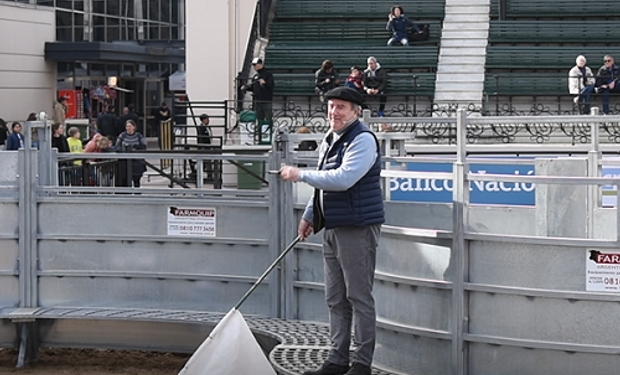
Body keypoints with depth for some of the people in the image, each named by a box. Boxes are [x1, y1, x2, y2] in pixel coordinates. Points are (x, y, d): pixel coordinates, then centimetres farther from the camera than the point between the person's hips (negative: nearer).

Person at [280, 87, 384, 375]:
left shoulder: (363, 140, -14)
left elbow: (342, 179, -26)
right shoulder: (329, 141, 16)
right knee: (335, 300, 11)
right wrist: (309, 216, 26)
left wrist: (301, 175, -19)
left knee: (359, 297, -4)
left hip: (358, 229, -9)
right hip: (333, 229, 9)